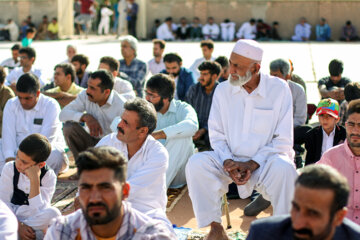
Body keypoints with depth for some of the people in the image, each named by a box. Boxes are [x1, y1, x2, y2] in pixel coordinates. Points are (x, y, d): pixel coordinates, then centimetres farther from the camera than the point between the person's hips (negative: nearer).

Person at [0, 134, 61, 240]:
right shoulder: (10, 168, -10)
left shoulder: (48, 176, -15)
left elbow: (39, 211, -24)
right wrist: (18, 225, -23)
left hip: (36, 217, 0)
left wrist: (35, 180, -32)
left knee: (53, 213, -34)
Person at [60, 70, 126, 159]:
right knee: (69, 126, -18)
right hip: (93, 141, 5)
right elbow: (63, 114, -11)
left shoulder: (122, 106, -20)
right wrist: (85, 117, -27)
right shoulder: (85, 96, -5)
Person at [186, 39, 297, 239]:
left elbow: (283, 140, -8)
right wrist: (228, 163, -15)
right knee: (196, 163, -23)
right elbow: (216, 135, 4)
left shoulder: (279, 89, -6)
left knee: (284, 169, -36)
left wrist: (252, 165, -17)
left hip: (267, 159, -3)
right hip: (231, 159, 3)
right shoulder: (223, 90, 3)